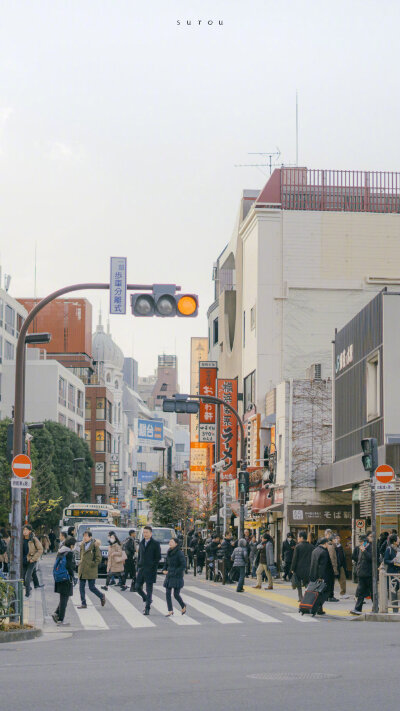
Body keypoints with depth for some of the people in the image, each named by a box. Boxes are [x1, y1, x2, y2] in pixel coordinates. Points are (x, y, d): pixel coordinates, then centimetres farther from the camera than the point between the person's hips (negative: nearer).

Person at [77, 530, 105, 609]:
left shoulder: (95, 545, -9)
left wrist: (93, 565, -11)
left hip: (91, 571, -6)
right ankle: (83, 603, 11)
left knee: (92, 587, -2)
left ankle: (102, 596, 23)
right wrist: (81, 563, 13)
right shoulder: (82, 545, 9)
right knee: (81, 587, 4)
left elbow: (98, 558, -8)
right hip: (82, 570, 6)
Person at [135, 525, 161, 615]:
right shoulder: (141, 543, 13)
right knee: (138, 587, 2)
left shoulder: (155, 544, -3)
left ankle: (147, 608, 3)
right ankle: (147, 600, 25)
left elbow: (158, 557, -4)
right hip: (141, 569, 5)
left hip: (150, 570, -5)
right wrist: (138, 568, 11)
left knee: (149, 590, -2)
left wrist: (153, 569, -10)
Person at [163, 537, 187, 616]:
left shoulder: (179, 553, -11)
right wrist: (164, 570, 3)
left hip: (177, 576, -6)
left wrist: (175, 572, -15)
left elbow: (183, 565, -14)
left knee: (176, 594, -5)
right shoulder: (169, 552, 9)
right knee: (168, 593, -1)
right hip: (169, 576, 6)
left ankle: (183, 606, 21)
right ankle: (170, 611, 4)